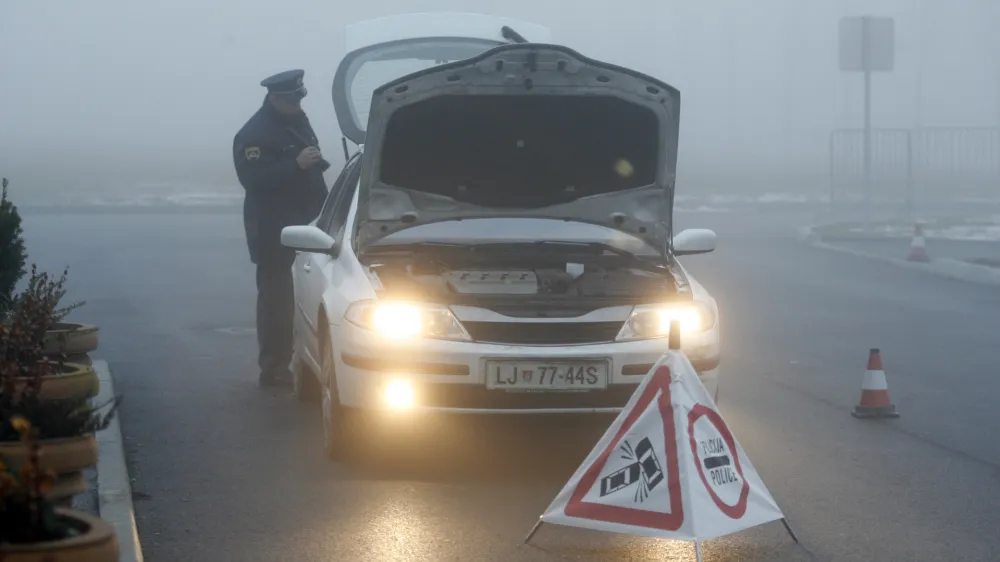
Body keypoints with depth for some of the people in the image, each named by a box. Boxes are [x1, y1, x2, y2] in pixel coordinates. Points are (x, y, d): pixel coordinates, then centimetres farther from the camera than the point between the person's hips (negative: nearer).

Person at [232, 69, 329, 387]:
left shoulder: (297, 122, 15)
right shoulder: (254, 134, -13)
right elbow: (252, 180, -24)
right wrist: (296, 164, -30)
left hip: (304, 223, 8)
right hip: (274, 231, -8)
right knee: (276, 299, -8)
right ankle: (274, 368, -6)